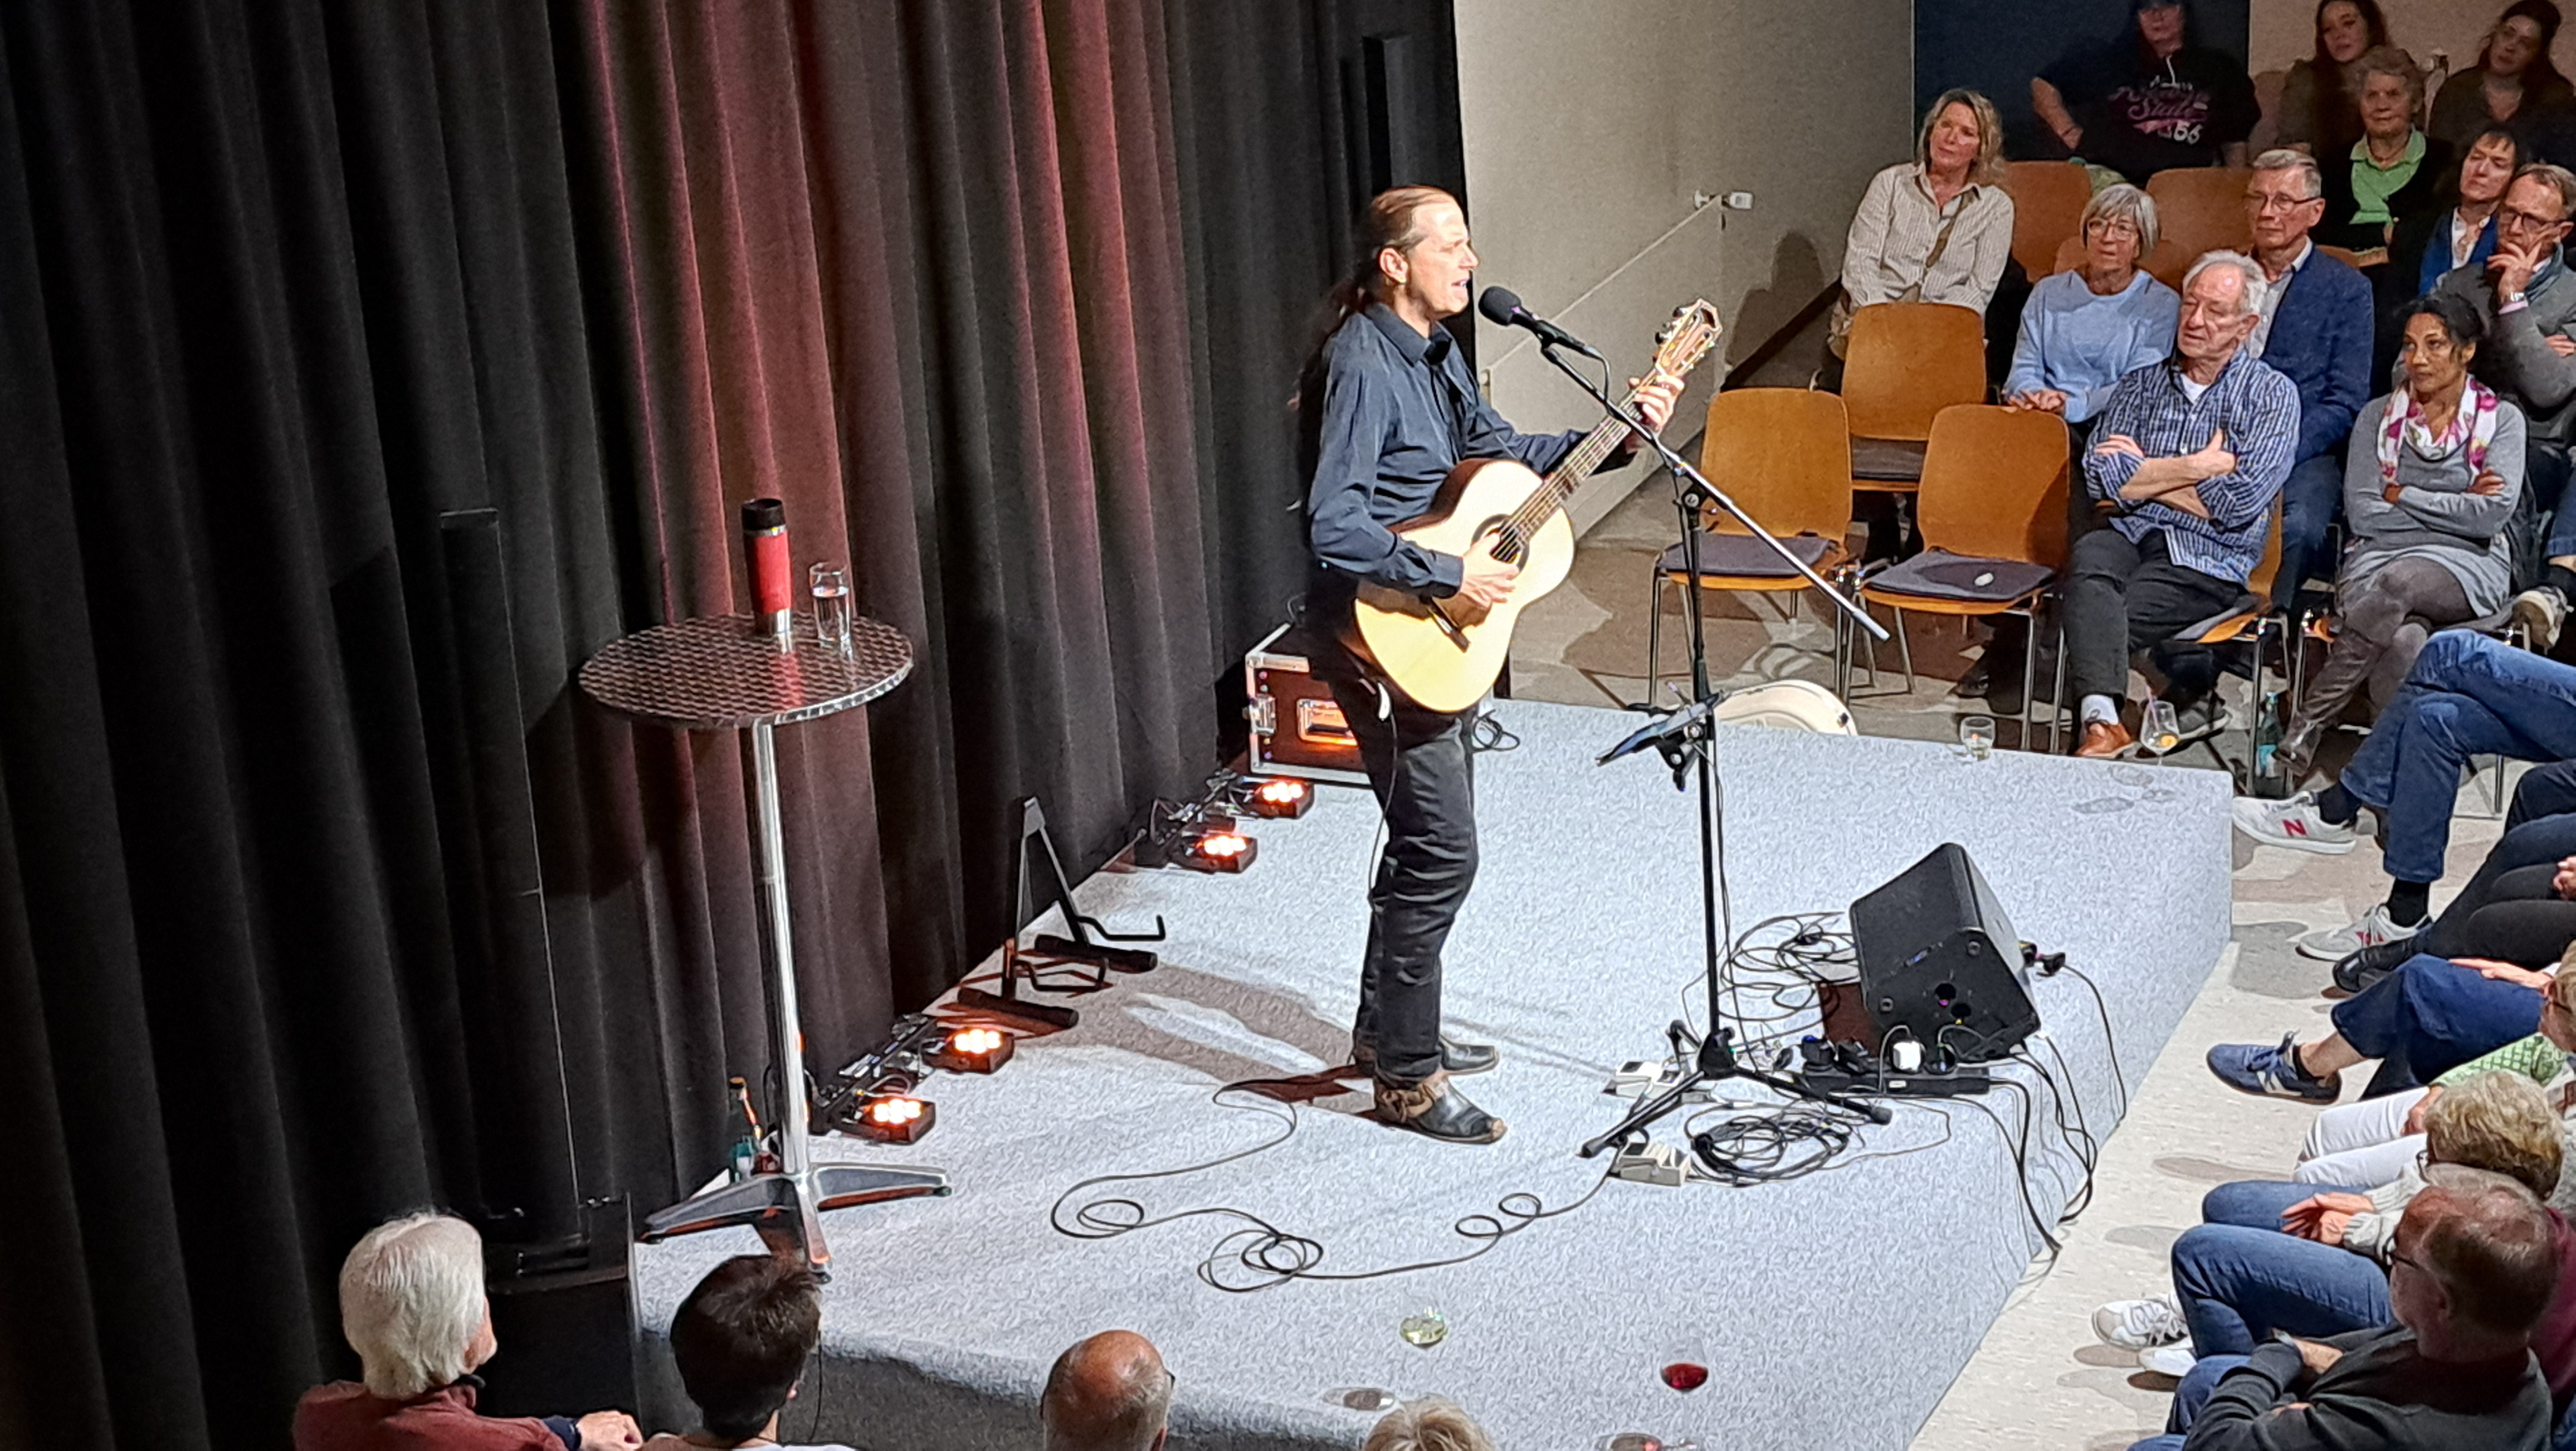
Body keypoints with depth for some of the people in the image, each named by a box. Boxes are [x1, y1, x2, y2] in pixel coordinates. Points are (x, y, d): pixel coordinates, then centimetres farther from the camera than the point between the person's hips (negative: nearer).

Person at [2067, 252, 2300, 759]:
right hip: (2130, 537, 4)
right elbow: (2103, 476, 0)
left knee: (2097, 618, -29)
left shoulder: (2272, 395, 4)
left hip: (2207, 559, -3)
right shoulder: (2143, 383, 16)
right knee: (2089, 560, -34)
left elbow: (2239, 503, -10)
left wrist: (2146, 473, -2)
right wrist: (2198, 466, -5)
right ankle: (2102, 719, -44)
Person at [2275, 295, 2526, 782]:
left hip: (2466, 566, -1)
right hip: (2379, 557, 1)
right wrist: (2456, 507, -2)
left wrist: (2402, 495, -1)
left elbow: (2493, 514, -6)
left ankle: (2307, 725, -33)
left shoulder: (2501, 420, 9)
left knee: (2398, 582, -38)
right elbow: (2362, 512, 1)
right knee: (2406, 641, -36)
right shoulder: (2379, 416, 14)